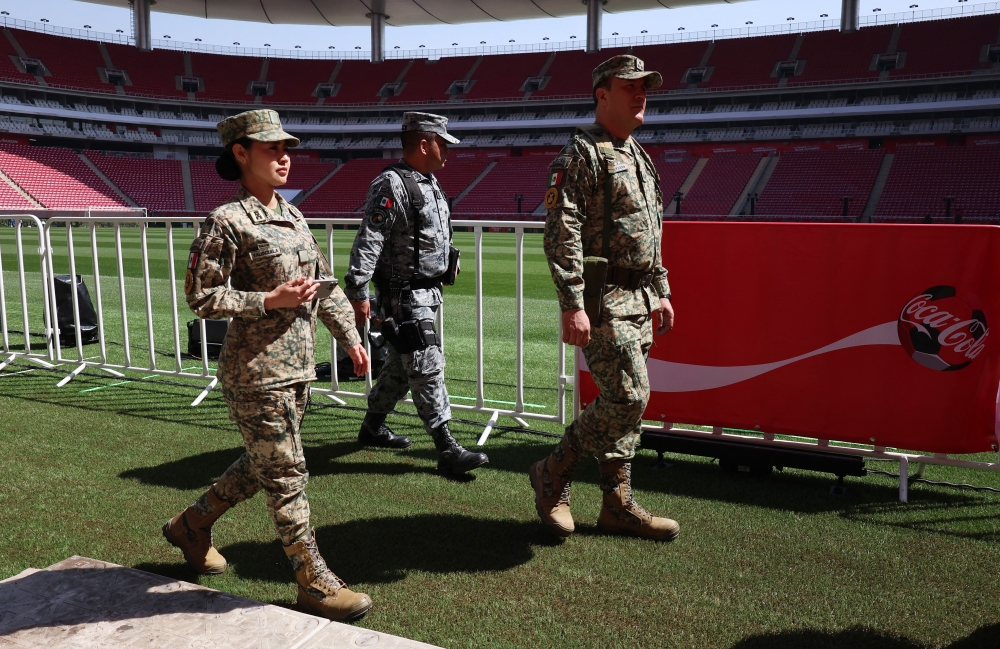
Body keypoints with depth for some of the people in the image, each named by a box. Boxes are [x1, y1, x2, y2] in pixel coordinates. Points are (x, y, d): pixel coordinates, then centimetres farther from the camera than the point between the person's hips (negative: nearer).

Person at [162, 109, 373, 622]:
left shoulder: (292, 216, 11)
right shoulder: (227, 222, -13)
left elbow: (326, 284, 16)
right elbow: (201, 296, -13)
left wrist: (349, 337, 12)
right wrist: (271, 300, -20)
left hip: (297, 367, 8)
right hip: (257, 372, -8)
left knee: (260, 466, 21)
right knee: (286, 477, 2)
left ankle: (191, 525, 43)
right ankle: (315, 584, 15)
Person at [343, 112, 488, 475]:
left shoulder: (430, 183, 14)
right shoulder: (391, 185, -17)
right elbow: (368, 242, -23)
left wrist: (447, 263, 29)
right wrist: (358, 293, -26)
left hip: (427, 292, 10)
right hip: (404, 297, -10)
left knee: (401, 365, 18)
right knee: (427, 368, -8)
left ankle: (372, 427, 34)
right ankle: (447, 450, -3)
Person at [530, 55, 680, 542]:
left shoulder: (639, 158, 20)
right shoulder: (580, 154, -8)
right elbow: (562, 234, -18)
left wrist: (661, 292, 21)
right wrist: (572, 305, -24)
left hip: (637, 300, 9)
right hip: (601, 297, -9)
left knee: (618, 402, 11)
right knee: (629, 396, -12)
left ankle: (618, 505, 20)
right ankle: (552, 474, 6)